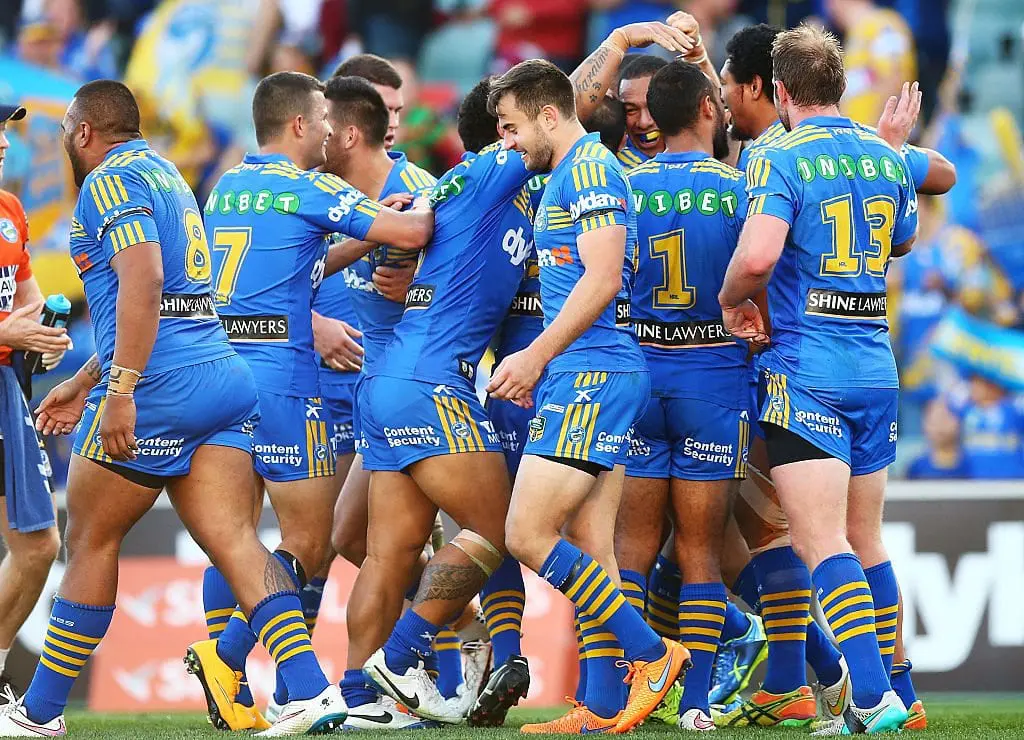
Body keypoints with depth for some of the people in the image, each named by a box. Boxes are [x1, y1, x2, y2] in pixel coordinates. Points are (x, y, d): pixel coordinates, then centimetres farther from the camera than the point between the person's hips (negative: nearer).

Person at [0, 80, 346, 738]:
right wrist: (84, 382, 36)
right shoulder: (164, 175, 25)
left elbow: (142, 279, -21)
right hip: (225, 374, 8)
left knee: (92, 541, 4)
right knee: (234, 539, -3)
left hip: (159, 386, -8)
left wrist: (119, 391, -24)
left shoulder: (111, 180, -5)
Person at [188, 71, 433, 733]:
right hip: (281, 377, -8)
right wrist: (425, 208, 13)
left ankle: (230, 693, 4)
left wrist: (360, 244, 29)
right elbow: (410, 233, -9)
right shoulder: (306, 188, -6)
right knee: (309, 545, -2)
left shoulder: (226, 188, 17)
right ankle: (225, 654, -15)